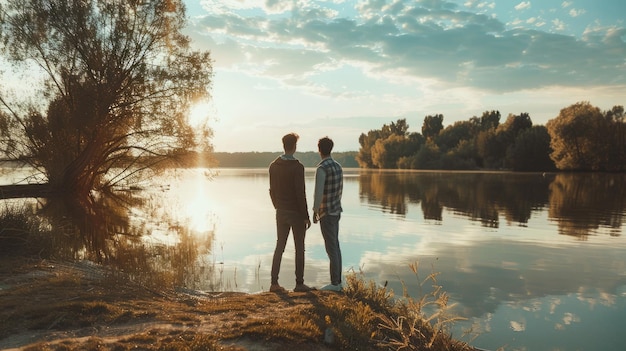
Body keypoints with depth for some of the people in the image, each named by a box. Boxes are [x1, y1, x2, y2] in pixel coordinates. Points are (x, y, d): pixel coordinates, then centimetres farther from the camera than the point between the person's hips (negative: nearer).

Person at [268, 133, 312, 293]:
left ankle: (274, 283, 10)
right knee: (299, 248, 5)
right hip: (296, 213, -6)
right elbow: (300, 194, -18)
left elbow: (272, 191, 9)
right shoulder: (297, 167, -17)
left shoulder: (273, 166, 4)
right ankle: (299, 283, 9)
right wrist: (306, 216, -11)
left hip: (281, 213, 6)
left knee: (279, 246, 11)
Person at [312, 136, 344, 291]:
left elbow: (318, 193, -25)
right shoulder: (338, 166, 9)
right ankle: (337, 281, 18)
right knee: (335, 246, 13)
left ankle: (335, 283, 4)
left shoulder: (321, 168, -20)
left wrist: (315, 212, -15)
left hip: (326, 214, -9)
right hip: (336, 211, 9)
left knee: (331, 248, -3)